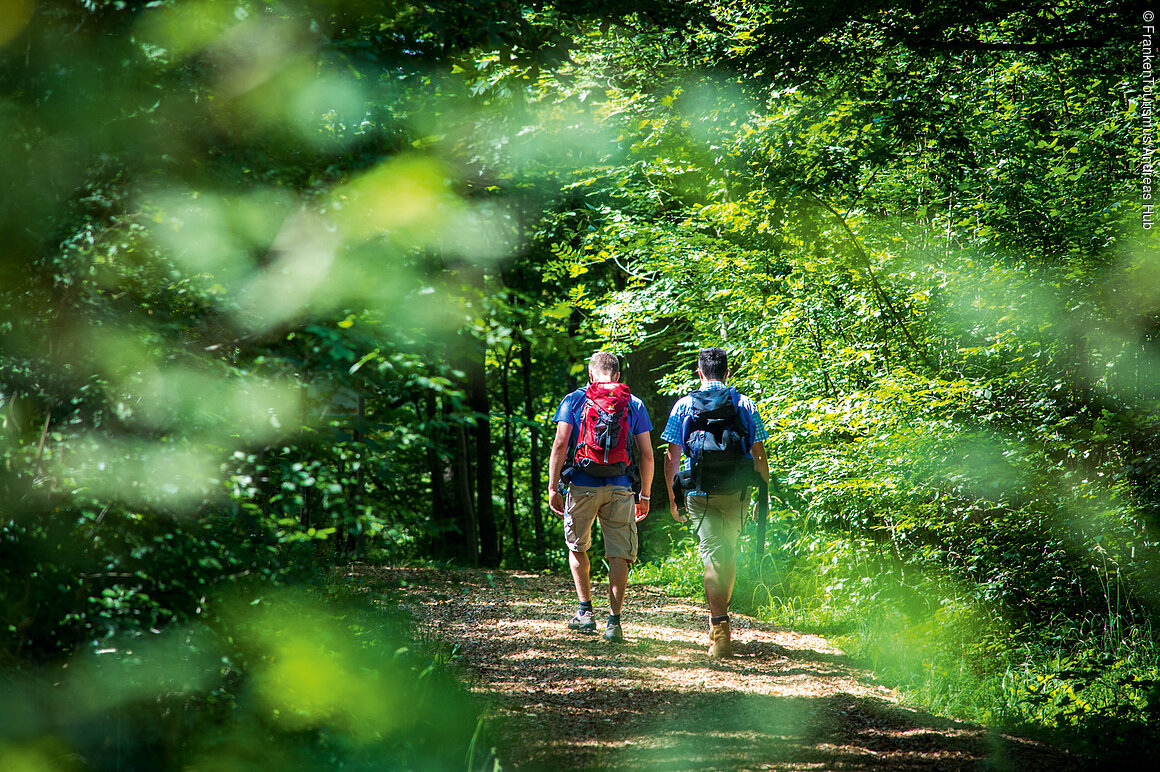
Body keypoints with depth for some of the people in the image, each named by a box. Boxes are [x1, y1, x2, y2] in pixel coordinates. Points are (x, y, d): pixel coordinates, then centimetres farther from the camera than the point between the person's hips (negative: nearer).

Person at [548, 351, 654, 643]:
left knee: (577, 546, 19)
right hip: (620, 488, 0)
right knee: (619, 553, 3)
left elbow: (560, 445, -4)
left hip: (582, 485, 0)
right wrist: (645, 495, 13)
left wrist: (553, 487, 0)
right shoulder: (634, 405, 8)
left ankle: (585, 611, 15)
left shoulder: (574, 400, 4)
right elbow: (646, 454, 5)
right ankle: (614, 621, -3)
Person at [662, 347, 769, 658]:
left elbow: (672, 456, 2)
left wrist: (673, 498, 9)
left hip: (701, 492, -2)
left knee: (712, 554, -4)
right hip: (737, 492, 2)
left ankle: (720, 631, -15)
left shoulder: (684, 405, 3)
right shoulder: (746, 405, 6)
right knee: (728, 553, 18)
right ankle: (720, 618, 30)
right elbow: (759, 455, 4)